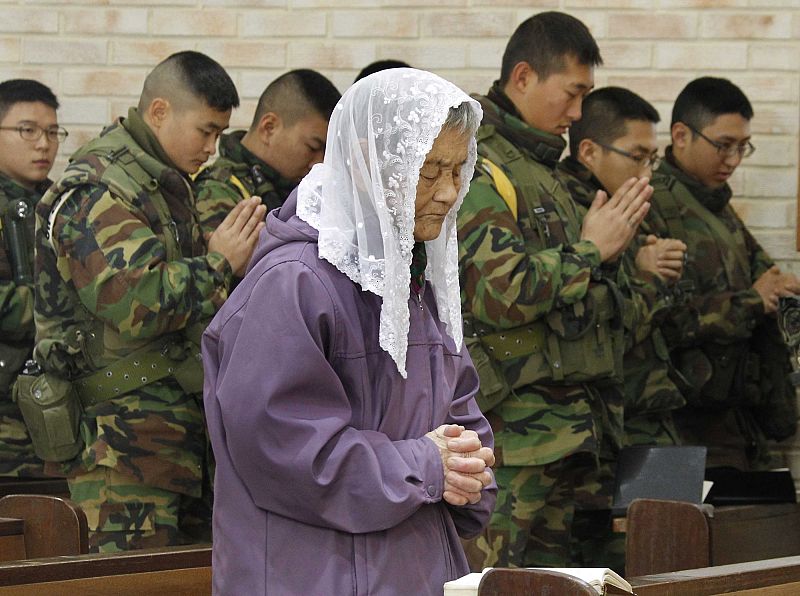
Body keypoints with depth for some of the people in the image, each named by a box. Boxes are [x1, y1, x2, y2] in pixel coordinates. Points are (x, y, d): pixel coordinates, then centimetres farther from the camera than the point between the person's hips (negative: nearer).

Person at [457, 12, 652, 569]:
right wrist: (590, 251, -11)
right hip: (508, 432, -10)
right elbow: (501, 291, -23)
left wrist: (613, 237, 12)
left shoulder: (540, 170, 21)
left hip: (563, 435, 10)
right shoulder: (475, 169, -11)